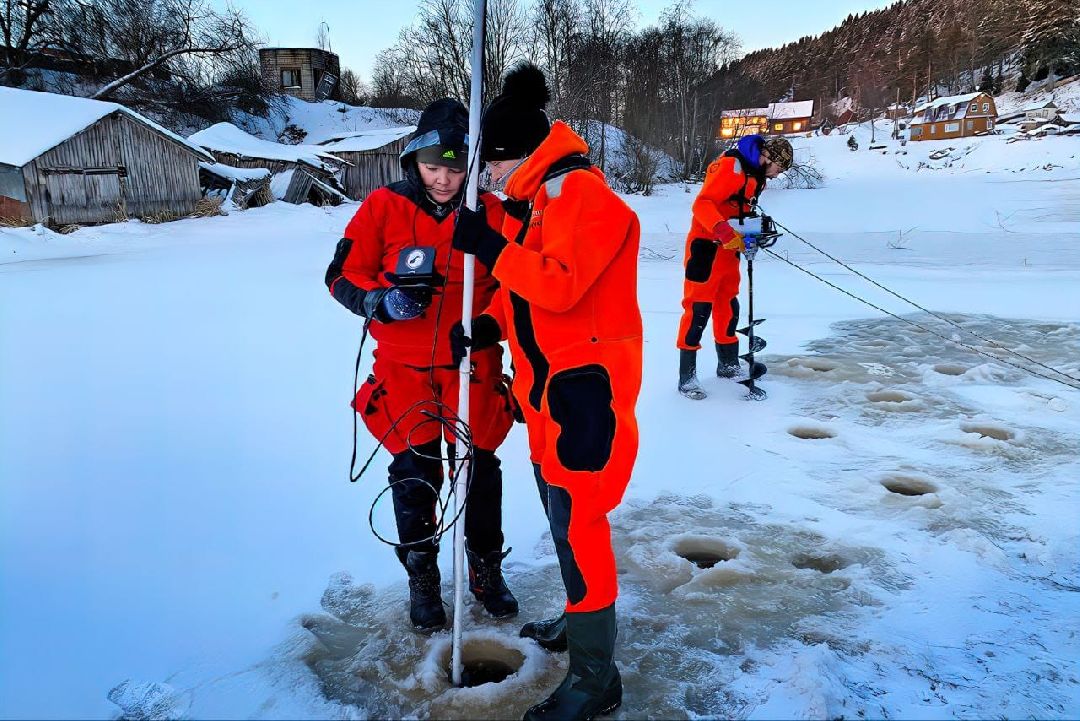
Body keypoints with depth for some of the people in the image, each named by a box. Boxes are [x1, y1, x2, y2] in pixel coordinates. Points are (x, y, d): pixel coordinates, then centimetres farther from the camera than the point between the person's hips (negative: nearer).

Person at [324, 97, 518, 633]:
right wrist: (380, 301, -20)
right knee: (414, 477, 5)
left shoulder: (490, 213, -2)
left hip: (474, 369, 1)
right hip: (405, 371, -1)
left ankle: (486, 569, 33)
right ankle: (421, 579, 27)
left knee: (482, 471, 10)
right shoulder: (384, 207, -5)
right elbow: (342, 275, -1)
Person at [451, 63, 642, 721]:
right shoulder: (537, 199, 14)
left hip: (587, 382, -10)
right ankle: (582, 620, 40)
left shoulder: (583, 194, -16)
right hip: (549, 381, 10)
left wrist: (489, 245, -23)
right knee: (558, 506, 20)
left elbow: (560, 283, -26)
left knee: (577, 521, -7)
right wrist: (487, 327, 6)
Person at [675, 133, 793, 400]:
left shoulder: (755, 173, 13)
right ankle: (686, 377, -3)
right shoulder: (732, 166, -18)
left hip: (729, 247, 10)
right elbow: (702, 204, -25)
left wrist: (753, 232, 7)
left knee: (728, 305, 16)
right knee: (698, 308, -8)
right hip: (706, 245, -10)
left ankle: (728, 365, 30)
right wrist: (725, 232, -35)